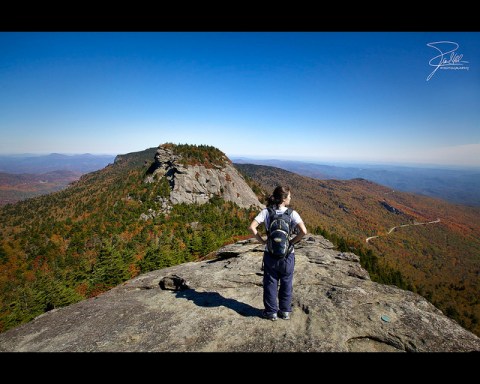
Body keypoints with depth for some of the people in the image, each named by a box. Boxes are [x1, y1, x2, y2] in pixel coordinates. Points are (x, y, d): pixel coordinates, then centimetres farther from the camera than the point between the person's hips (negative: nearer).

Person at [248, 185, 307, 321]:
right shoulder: (292, 213, -12)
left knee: (270, 284, 16)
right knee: (286, 284, 20)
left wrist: (262, 241, -5)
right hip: (287, 255, 0)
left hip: (270, 254, 1)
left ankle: (271, 312, 30)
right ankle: (285, 311, 34)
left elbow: (251, 227, -16)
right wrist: (293, 241, -6)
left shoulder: (266, 212, -8)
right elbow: (303, 231, -22)